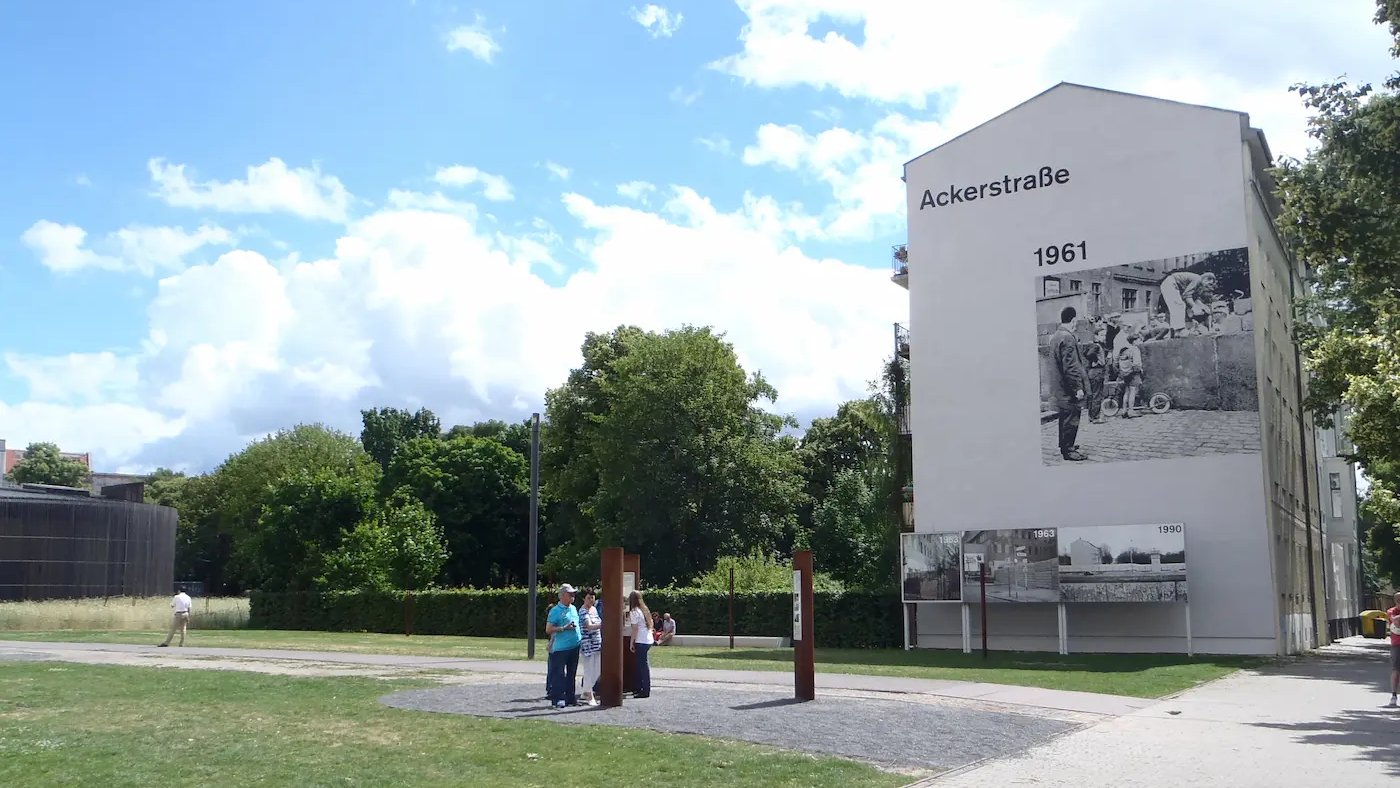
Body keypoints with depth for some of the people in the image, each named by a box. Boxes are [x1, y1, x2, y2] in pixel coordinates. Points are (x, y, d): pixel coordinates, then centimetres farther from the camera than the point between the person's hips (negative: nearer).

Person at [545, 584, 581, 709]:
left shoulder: (574, 609, 15)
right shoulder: (555, 611, -8)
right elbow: (548, 630, -12)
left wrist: (580, 638, 14)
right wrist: (564, 628, -18)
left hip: (574, 646, 7)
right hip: (561, 648, -7)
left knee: (571, 674, 12)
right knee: (559, 674, -6)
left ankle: (570, 698, 20)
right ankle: (558, 699, -5)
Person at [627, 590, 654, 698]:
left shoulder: (634, 612, -10)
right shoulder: (644, 610, 14)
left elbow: (635, 629, -12)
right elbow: (650, 625, 13)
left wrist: (632, 643, -7)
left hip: (641, 641, -8)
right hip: (648, 640, 9)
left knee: (643, 665, -5)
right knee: (641, 664, 16)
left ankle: (646, 691, -3)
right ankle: (640, 688, 22)